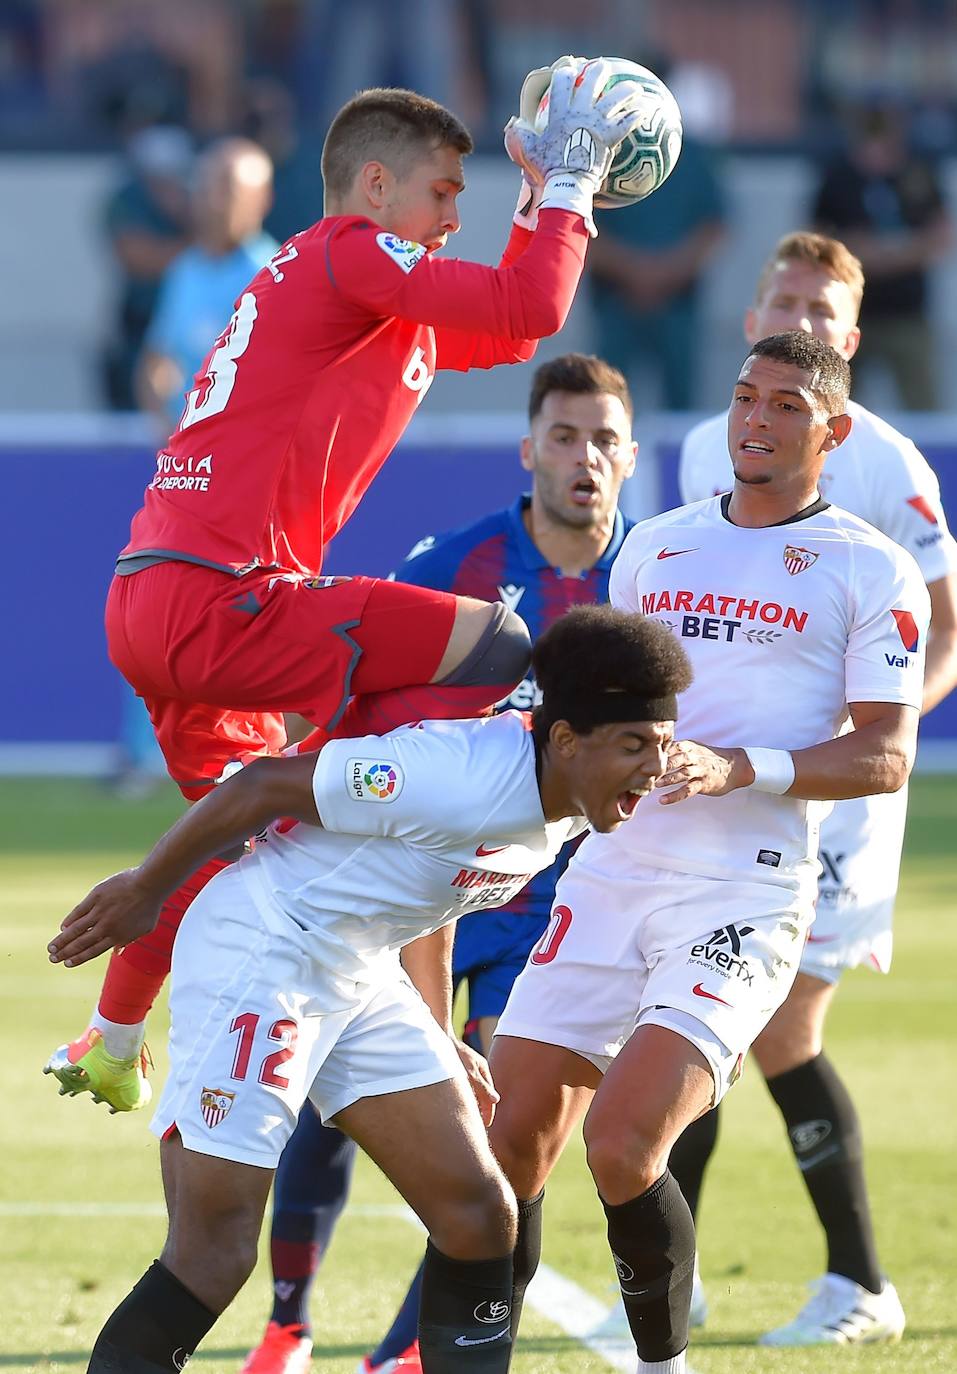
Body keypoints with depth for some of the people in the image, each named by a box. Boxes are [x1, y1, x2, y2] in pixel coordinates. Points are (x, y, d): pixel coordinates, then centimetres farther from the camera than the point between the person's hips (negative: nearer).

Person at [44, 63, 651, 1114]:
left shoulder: (313, 277, 25)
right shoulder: (350, 257, -6)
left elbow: (501, 337, 34)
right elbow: (529, 312, -16)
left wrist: (550, 201, 25)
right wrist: (565, 187, -3)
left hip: (149, 604, 10)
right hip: (217, 601, -10)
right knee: (498, 650, -14)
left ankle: (108, 1048, 37)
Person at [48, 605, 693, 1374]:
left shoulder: (569, 801, 0)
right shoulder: (465, 778, -28)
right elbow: (265, 787, -20)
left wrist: (440, 1048, 23)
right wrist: (144, 890, -8)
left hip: (363, 976, 9)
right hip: (258, 956, -9)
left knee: (480, 1214, 3)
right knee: (214, 1256, -14)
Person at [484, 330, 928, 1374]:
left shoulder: (870, 571, 1)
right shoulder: (654, 547, 17)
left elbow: (886, 756, -5)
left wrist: (738, 769, -17)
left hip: (746, 897, -5)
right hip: (611, 873, 5)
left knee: (621, 1149, -19)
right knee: (514, 1141, -1)